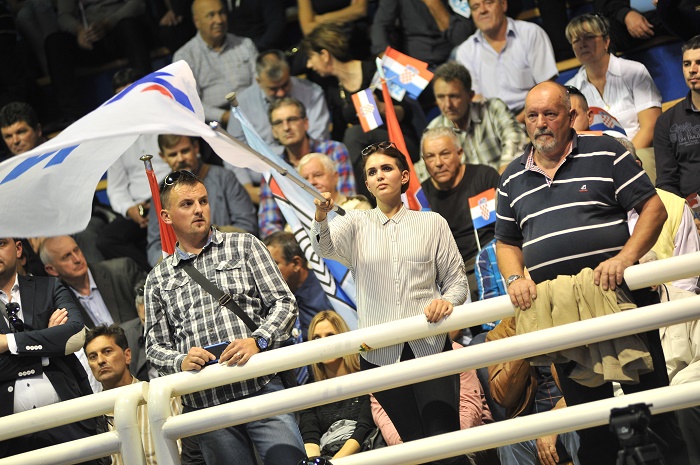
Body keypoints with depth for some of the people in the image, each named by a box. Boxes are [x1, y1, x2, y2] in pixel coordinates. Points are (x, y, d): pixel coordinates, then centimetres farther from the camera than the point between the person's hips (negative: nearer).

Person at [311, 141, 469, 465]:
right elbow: (325, 246, -11)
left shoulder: (432, 223, 11)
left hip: (429, 346, -1)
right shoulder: (356, 224, 10)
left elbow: (457, 281, 10)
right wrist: (321, 215, -33)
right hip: (380, 351, 1)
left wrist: (446, 301, -13)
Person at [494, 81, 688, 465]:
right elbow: (507, 242, 21)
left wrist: (624, 258, -17)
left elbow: (653, 208, -4)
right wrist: (516, 279, 0)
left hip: (618, 295, -4)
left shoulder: (604, 153, 0)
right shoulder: (513, 179, 14)